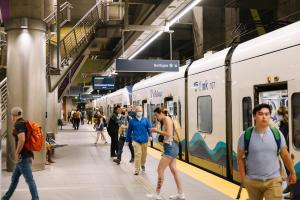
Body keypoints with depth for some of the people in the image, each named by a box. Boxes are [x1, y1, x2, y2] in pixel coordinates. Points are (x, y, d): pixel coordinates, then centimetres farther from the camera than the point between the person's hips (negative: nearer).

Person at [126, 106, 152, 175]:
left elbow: (149, 128, 1)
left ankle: (142, 164, 43)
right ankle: (137, 169, -5)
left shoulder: (145, 120, 2)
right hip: (136, 140, -2)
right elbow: (129, 131, 7)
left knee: (144, 154, 15)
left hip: (144, 140, 2)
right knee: (137, 154, -13)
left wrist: (150, 135, -16)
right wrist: (128, 140, 11)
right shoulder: (132, 121, 0)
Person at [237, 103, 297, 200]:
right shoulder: (246, 136, -7)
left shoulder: (277, 134, -2)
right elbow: (240, 158, 0)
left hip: (273, 180, 0)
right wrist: (243, 178, -2)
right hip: (252, 181, 0)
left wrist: (292, 173, 15)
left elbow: (285, 155, 8)